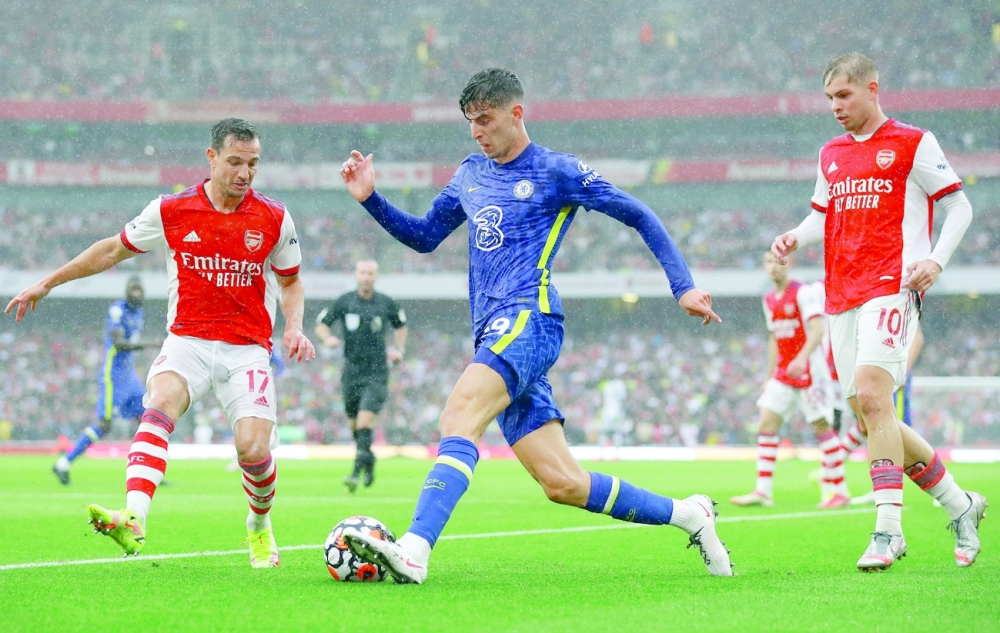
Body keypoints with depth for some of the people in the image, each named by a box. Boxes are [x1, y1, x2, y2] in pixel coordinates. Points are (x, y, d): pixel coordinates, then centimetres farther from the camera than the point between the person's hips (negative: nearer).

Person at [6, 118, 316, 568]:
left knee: (254, 450, -16)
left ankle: (260, 526, 18)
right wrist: (47, 283, 18)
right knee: (160, 403, -31)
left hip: (247, 350, 0)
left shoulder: (274, 219, 0)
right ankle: (133, 519, -49)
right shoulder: (171, 211, 0)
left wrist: (294, 327, -4)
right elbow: (114, 250, 14)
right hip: (188, 341, 0)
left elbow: (290, 282, 16)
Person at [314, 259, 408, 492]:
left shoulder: (386, 303, 1)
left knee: (365, 419, -17)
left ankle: (356, 473, -21)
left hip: (377, 372, -2)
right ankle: (369, 463, 35)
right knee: (354, 424, 10)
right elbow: (321, 324, 8)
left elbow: (400, 326, 20)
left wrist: (399, 349, 5)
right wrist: (328, 338, -13)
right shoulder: (344, 302, 1)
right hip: (351, 371, 2)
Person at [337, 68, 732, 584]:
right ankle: (686, 513, 19)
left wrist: (683, 287, 0)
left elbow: (640, 217, 6)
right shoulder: (470, 175, 22)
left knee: (459, 415, -31)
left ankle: (413, 553, -46)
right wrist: (370, 199, 16)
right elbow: (424, 236, 30)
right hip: (494, 333, 7)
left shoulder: (557, 172, 3)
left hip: (529, 319, -7)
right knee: (562, 483, 3)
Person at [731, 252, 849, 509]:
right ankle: (763, 492, -1)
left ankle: (839, 491, 2)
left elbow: (818, 329, -21)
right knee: (767, 424, -1)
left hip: (809, 370, -8)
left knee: (821, 426, -5)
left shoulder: (803, 293, -11)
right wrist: (769, 377, 20)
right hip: (783, 373, 8)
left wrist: (801, 358, -36)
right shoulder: (769, 300, 13)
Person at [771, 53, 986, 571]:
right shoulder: (832, 154, 19)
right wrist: (794, 237, 7)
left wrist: (936, 260, -14)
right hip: (842, 296, 7)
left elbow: (959, 206, 1)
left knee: (871, 394, -23)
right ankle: (959, 505, 21)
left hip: (891, 288, -7)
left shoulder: (912, 143, 1)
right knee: (871, 420, 4)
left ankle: (888, 531, -22)